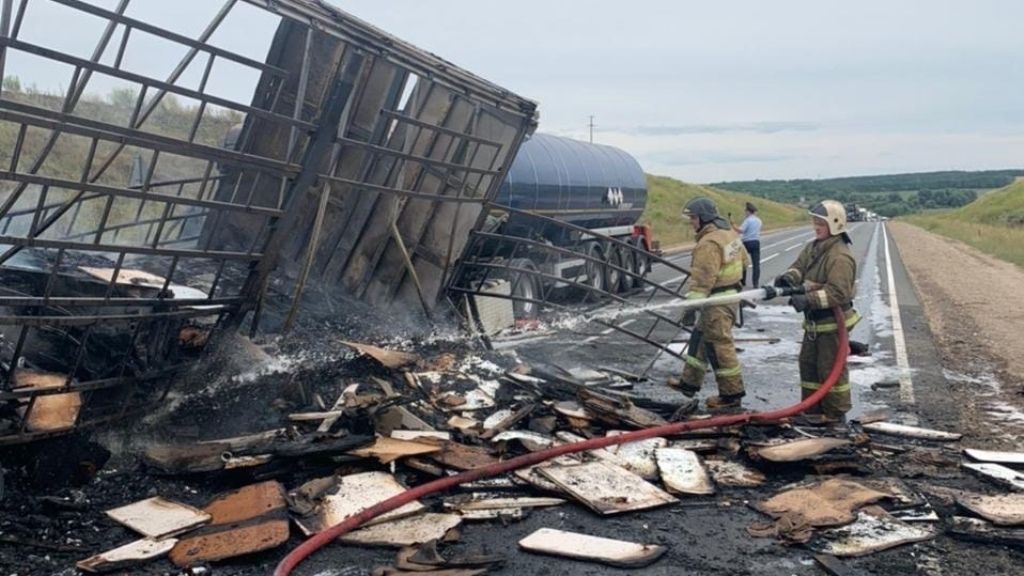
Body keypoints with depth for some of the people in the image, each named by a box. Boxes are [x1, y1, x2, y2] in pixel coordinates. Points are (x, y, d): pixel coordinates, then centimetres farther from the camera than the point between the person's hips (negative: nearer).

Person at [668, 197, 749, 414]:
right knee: (699, 337, 18)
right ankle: (689, 383, 27)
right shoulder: (730, 233, 9)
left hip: (717, 302, -11)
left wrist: (691, 306, -25)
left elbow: (702, 280, -26)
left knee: (719, 345, -1)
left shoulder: (708, 243, -22)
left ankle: (731, 394, 8)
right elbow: (744, 260, 21)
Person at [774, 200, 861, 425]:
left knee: (831, 368, 1)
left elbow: (838, 292, -30)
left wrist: (808, 300, -37)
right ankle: (813, 410, 27)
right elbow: (800, 266, 7)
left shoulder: (840, 257, -23)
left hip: (833, 322, -9)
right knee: (808, 363, 15)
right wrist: (788, 278, -16)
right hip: (814, 321, 9)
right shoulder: (813, 247, 6)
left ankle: (836, 414, 15)